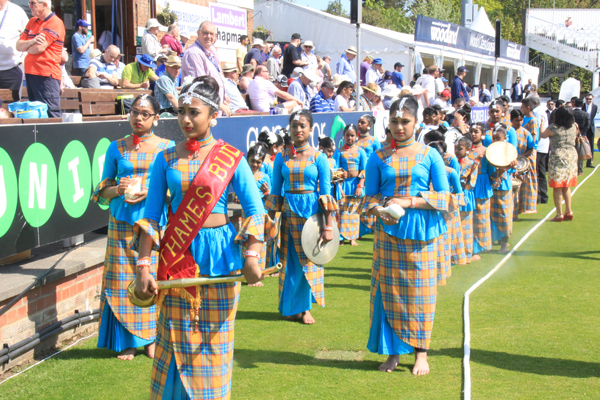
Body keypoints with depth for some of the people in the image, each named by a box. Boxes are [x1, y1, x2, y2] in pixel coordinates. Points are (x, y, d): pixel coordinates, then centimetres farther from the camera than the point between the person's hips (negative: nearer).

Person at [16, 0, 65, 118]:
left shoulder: (55, 23, -8)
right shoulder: (32, 22, 17)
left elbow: (38, 48, -17)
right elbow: (18, 46, 10)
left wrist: (26, 46, 4)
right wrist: (32, 42, -11)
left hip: (46, 74, -8)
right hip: (30, 73, 8)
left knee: (51, 114, -11)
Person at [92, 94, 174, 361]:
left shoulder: (168, 148, 6)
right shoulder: (116, 148, 9)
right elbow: (102, 191, 11)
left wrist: (150, 192, -12)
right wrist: (118, 190, -11)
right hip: (122, 223, 1)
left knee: (154, 278, -1)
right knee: (123, 280, -1)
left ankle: (153, 338, 11)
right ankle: (126, 341, 7)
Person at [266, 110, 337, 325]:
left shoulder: (318, 158, -2)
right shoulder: (282, 158, 4)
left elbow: (326, 192, -4)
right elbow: (275, 191, 8)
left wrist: (328, 226, -9)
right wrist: (270, 219, 3)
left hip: (311, 210, -2)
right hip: (288, 210, 2)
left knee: (309, 259, 2)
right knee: (290, 260, 5)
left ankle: (305, 307, 14)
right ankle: (290, 307, 17)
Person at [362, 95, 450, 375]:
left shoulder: (430, 156, 2)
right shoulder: (378, 158, 6)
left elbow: (444, 196, 0)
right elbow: (369, 197, 9)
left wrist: (410, 201, -13)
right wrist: (379, 210, -14)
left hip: (420, 231, -1)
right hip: (387, 231, 1)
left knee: (420, 290, 1)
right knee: (389, 289, 3)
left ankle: (420, 353, 12)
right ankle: (393, 352, 14)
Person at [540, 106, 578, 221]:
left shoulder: (554, 127, -13)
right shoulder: (574, 127, 2)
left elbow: (543, 135, 4)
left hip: (557, 157, -6)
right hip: (572, 156, 6)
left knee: (557, 187, -1)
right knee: (566, 186, 18)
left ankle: (559, 214, -2)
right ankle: (569, 211, 17)